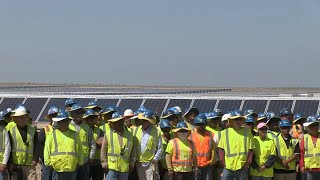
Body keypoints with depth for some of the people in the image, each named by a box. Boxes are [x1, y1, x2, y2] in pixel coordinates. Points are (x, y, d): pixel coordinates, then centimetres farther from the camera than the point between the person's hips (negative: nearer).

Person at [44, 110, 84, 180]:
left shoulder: (74, 135, 11)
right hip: (57, 171, -2)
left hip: (71, 171, 2)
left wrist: (79, 163, 12)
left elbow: (80, 150, 17)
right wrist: (49, 164, -1)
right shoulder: (52, 135, 4)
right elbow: (47, 151, 4)